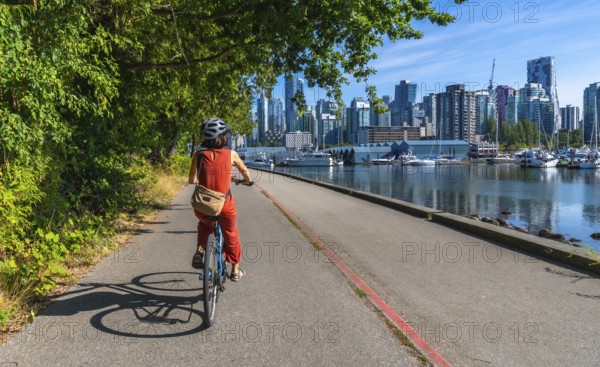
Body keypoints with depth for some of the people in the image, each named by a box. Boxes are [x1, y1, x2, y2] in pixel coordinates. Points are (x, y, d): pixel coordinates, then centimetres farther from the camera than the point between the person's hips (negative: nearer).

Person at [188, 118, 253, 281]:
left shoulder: (199, 155, -4)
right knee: (231, 235, 26)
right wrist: (248, 180, 37)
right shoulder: (231, 154, -3)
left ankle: (199, 251, 16)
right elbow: (245, 171, 13)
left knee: (204, 225, 36)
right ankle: (235, 270, 36)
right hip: (225, 206, -1)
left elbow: (192, 180, -6)